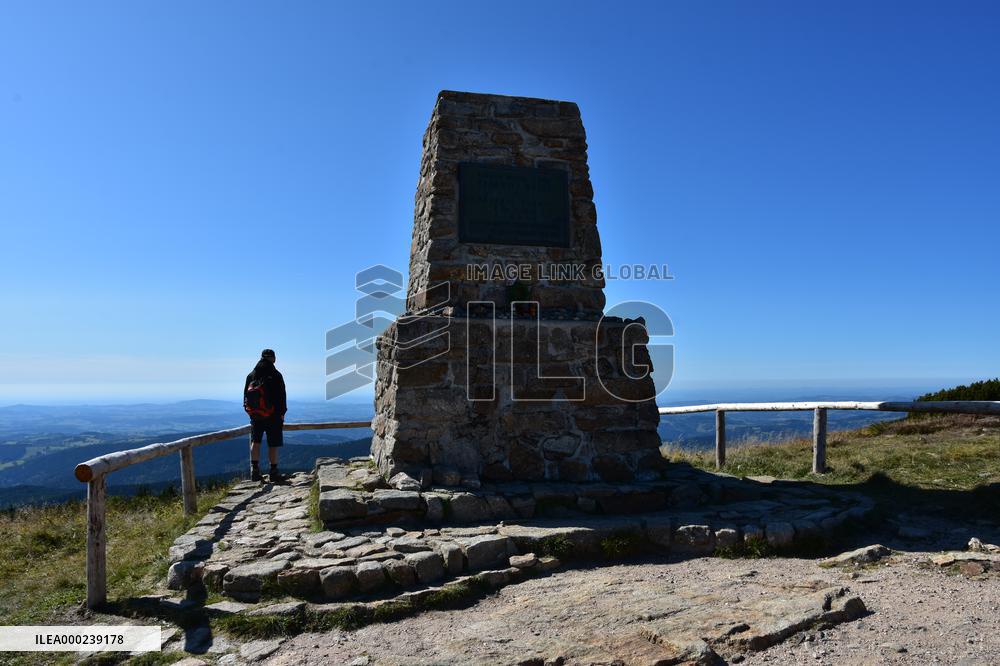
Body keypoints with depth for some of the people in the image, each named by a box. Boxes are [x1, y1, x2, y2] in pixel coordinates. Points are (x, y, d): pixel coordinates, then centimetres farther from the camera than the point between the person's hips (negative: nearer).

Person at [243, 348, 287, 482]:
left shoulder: (251, 375, 3)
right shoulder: (276, 376, -11)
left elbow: (246, 395, 9)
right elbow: (282, 396, -9)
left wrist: (249, 411, 16)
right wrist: (282, 414, 0)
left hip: (255, 415, 4)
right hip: (273, 416, -4)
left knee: (255, 441, 14)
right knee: (273, 444, 2)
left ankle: (254, 469, 5)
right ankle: (273, 473, 5)